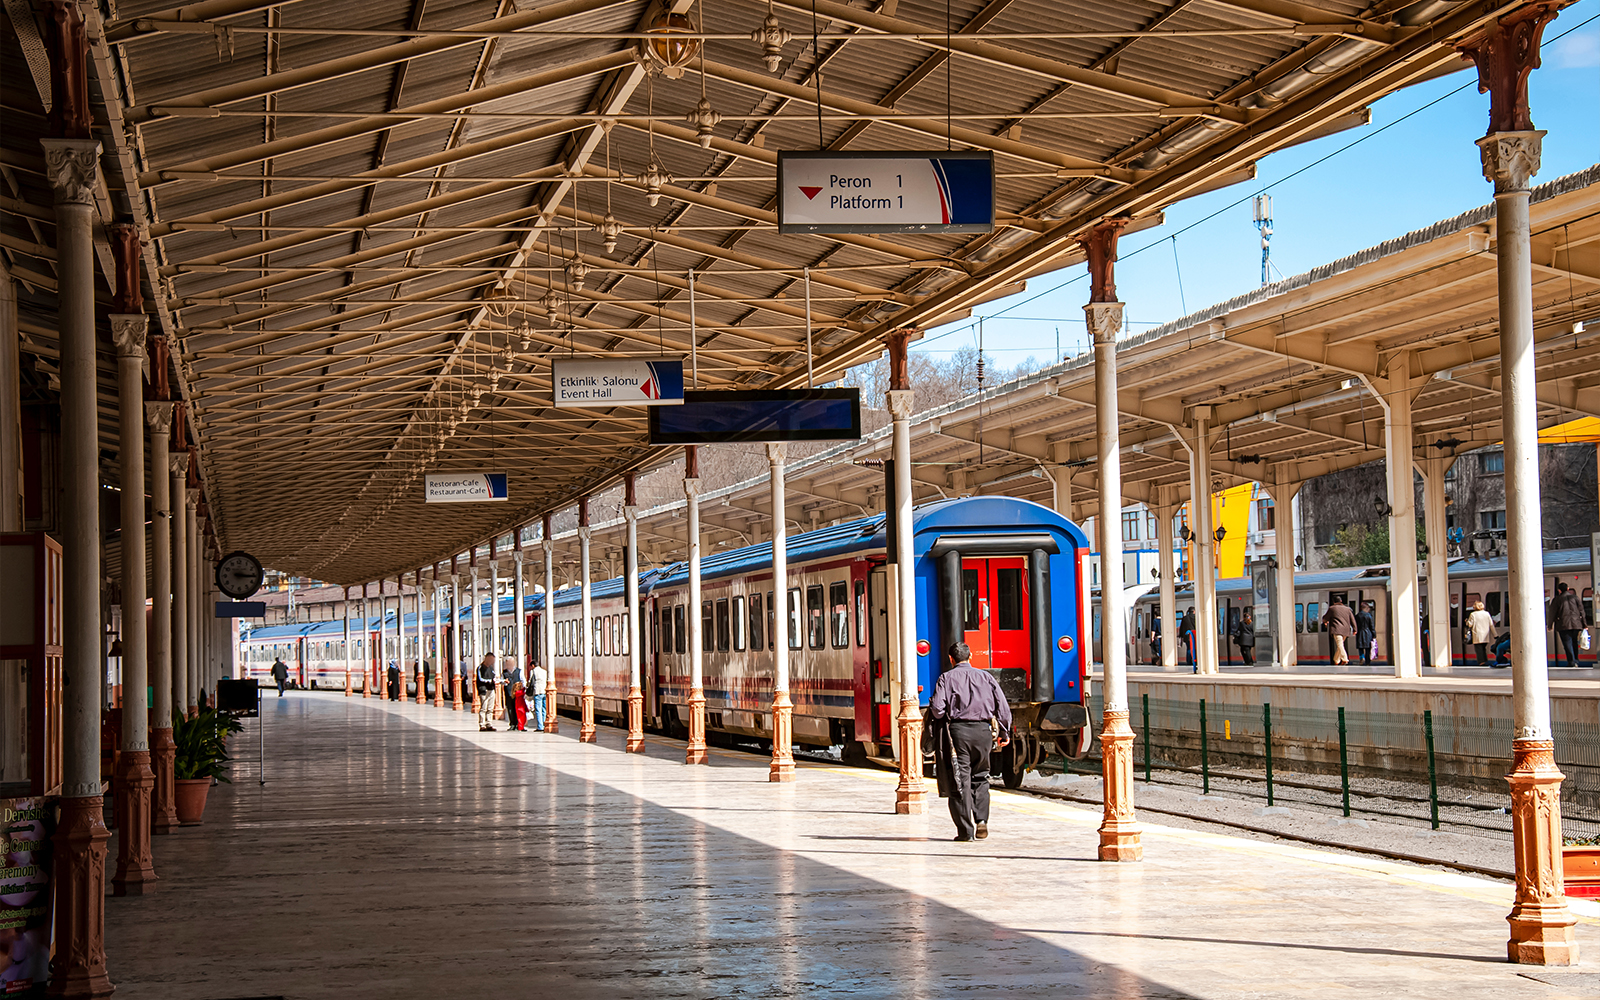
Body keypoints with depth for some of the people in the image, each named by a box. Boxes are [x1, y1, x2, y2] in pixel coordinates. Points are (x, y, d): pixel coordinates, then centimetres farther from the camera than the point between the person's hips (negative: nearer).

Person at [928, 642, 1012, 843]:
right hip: (982, 730, 3)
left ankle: (966, 830, -1)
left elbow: (938, 709, -9)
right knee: (980, 777, 19)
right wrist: (1005, 732, 16)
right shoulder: (986, 677, 9)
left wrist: (931, 705, 15)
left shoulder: (946, 678, 1)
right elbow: (1002, 706, 6)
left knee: (959, 781, 0)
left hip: (957, 730, -3)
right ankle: (981, 820, 4)